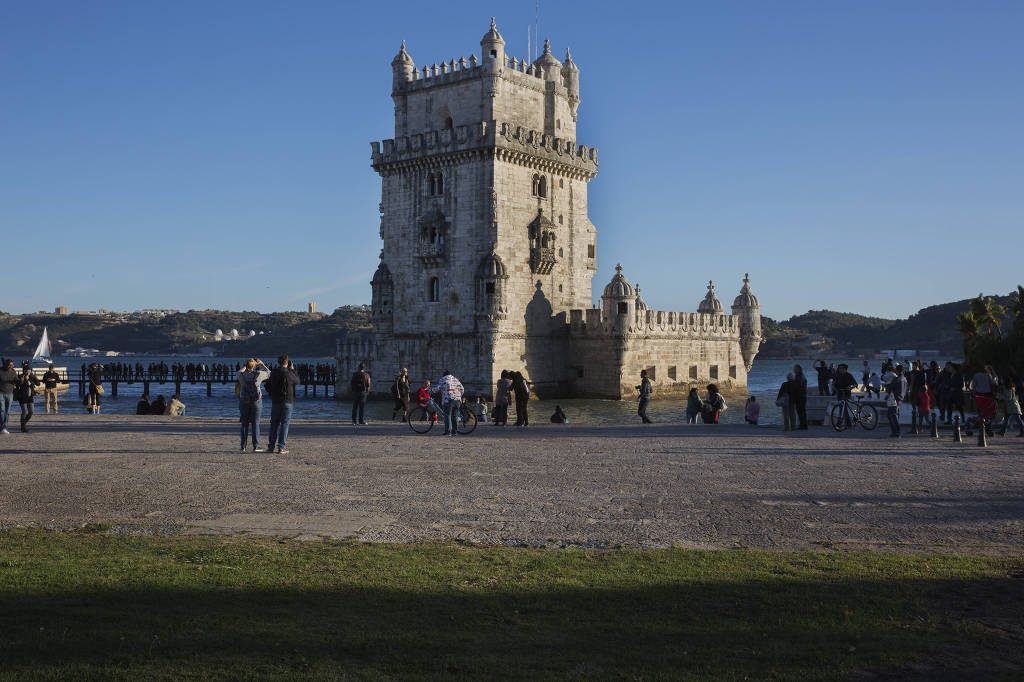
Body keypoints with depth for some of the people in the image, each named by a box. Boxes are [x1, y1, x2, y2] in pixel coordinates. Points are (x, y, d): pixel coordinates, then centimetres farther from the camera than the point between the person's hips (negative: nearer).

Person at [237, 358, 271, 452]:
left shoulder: (241, 375, -4)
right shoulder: (259, 374, -11)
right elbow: (268, 373, 9)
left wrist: (246, 367, 31)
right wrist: (261, 364, 18)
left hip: (244, 401, 2)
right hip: (256, 401, -2)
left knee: (245, 424, 9)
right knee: (255, 423, 1)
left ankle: (243, 446, 8)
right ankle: (255, 446, 0)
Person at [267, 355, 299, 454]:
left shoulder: (273, 373, 3)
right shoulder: (289, 373, -13)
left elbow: (268, 385, 12)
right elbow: (297, 381, 5)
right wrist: (292, 369, 12)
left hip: (275, 401, 5)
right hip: (287, 402, -5)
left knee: (274, 423, 12)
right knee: (285, 424, -1)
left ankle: (271, 446, 15)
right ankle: (281, 447, -4)